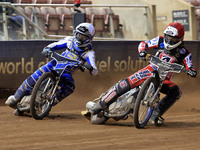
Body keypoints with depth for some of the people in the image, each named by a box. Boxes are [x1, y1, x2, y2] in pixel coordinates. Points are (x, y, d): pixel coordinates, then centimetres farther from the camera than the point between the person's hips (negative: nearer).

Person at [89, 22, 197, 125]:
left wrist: (191, 71, -37)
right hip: (151, 71, 0)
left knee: (176, 91, -30)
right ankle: (102, 104, -14)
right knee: (126, 84, -22)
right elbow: (144, 44, 6)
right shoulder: (160, 41, -1)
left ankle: (156, 114, -28)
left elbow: (190, 68, -12)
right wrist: (142, 51, -17)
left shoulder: (184, 53, -5)